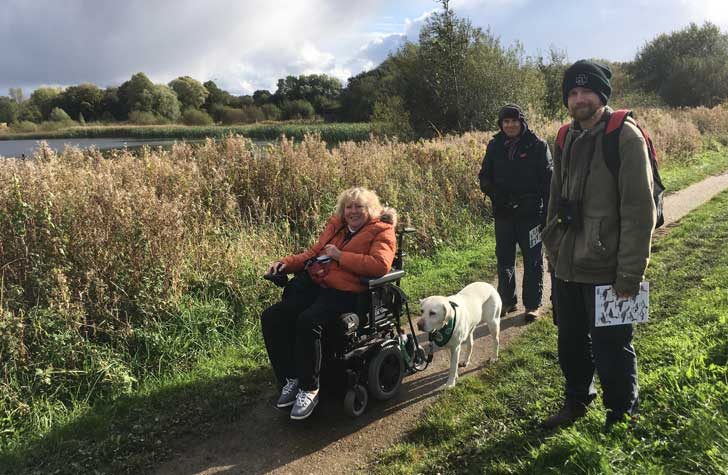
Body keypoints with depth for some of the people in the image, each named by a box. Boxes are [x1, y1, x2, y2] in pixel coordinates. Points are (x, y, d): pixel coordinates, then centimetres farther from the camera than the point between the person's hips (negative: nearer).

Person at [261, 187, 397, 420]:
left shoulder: (381, 232, 3)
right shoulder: (335, 225, 22)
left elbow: (381, 264, -15)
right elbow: (313, 253, 28)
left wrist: (339, 255, -12)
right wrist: (286, 263, 11)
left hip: (344, 292, -7)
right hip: (313, 284, 7)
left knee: (308, 322, -34)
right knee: (271, 317, -12)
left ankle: (309, 389, -16)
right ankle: (290, 379, 0)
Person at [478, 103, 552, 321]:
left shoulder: (537, 145, -5)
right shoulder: (494, 146, 5)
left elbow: (548, 180, -6)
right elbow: (484, 177, 10)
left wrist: (547, 212, -12)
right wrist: (494, 192, -12)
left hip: (531, 213, -3)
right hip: (503, 213, 4)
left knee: (532, 260, 6)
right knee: (504, 258, 13)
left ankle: (533, 304, 17)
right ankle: (507, 301, 27)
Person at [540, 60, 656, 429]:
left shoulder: (625, 136, -12)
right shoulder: (567, 139, 10)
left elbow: (639, 212, -16)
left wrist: (630, 274, -19)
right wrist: (554, 249, 14)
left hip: (605, 271, -6)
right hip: (568, 267, 7)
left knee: (610, 350, 7)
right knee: (571, 344, 20)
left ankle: (621, 415, 30)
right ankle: (577, 402, 42)